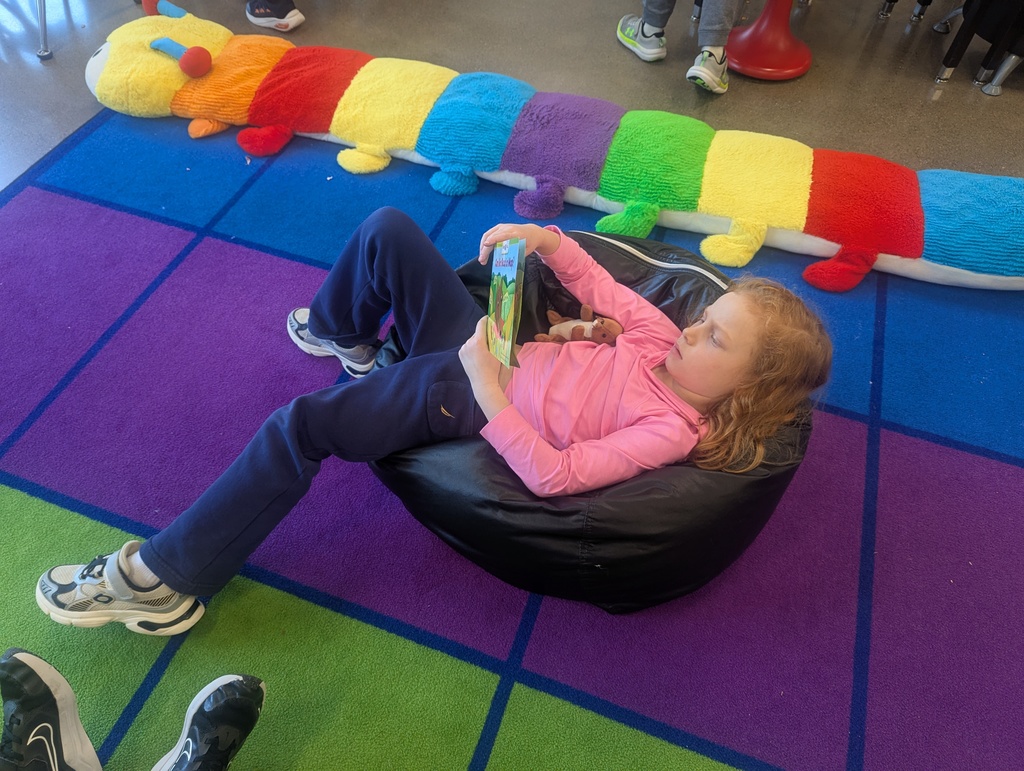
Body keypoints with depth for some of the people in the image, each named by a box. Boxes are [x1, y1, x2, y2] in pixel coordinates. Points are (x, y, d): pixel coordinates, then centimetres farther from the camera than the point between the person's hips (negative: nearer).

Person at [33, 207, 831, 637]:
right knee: (386, 228, 3)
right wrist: (541, 236, -8)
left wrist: (488, 395, -30)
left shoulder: (671, 430, -17)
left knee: (298, 428, -20)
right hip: (482, 342, 8)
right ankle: (344, 336, 34)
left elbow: (554, 474, -25)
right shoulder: (665, 339, 1)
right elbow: (596, 281, 10)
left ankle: (165, 578, 0)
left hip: (462, 405, -7)